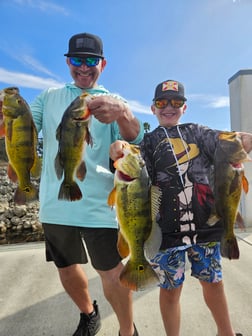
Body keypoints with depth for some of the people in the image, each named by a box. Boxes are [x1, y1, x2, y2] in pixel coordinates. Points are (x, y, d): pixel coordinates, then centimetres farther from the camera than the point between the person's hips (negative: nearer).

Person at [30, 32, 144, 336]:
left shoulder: (113, 102, 5)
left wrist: (123, 114, -35)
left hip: (99, 204, -3)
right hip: (55, 203, 4)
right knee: (66, 269, 18)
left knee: (112, 272, 0)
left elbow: (134, 141, -13)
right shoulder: (49, 97, 12)